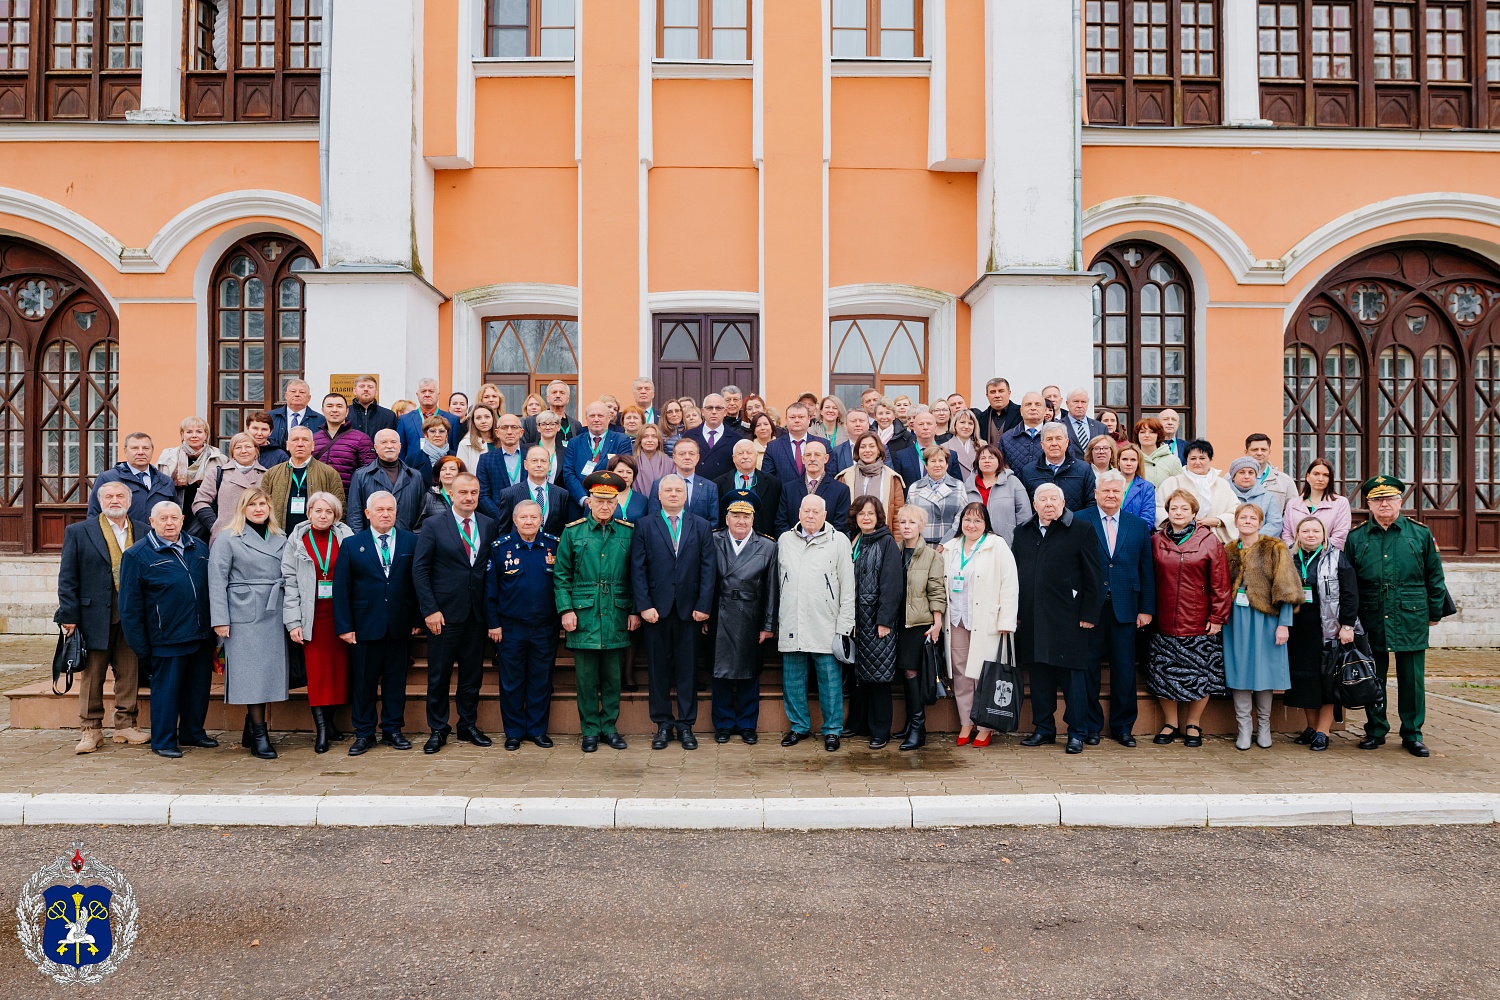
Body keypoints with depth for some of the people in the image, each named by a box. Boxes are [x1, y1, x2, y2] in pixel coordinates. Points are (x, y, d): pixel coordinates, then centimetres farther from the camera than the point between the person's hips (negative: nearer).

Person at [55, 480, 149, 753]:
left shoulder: (144, 533, 8)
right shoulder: (78, 532, 2)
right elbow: (67, 577, 0)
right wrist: (69, 615, -6)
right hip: (95, 616, -2)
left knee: (129, 673, 7)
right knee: (92, 675, 6)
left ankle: (125, 726, 17)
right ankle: (90, 730, 15)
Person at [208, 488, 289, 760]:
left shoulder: (280, 539, 13)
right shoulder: (228, 539, 0)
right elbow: (217, 580, -4)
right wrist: (220, 619, -10)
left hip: (273, 615, 5)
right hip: (244, 615, -5)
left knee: (269, 671, 5)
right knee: (251, 672, -5)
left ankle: (251, 732, 16)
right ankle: (259, 735, 0)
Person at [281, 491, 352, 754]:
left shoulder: (345, 537, 5)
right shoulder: (297, 541, 5)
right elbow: (289, 582, 2)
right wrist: (293, 621, -5)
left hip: (340, 613, 1)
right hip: (313, 616, -1)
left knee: (340, 667, 2)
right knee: (316, 670, -4)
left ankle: (329, 720, 15)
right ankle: (321, 728, 1)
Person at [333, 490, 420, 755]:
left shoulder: (411, 542, 4)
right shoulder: (351, 544, 3)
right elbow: (341, 588, 0)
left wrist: (417, 619, -1)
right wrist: (344, 626, -5)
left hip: (400, 626, 1)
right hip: (365, 625, -1)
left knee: (396, 680, 8)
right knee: (363, 681, 6)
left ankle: (392, 730, 20)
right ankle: (363, 733, 17)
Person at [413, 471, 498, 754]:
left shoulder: (489, 525, 6)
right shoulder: (433, 525, -2)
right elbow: (420, 569, -5)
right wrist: (430, 609, -11)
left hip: (477, 614, 3)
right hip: (444, 613, -3)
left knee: (472, 673, 11)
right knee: (439, 675, 5)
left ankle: (468, 725, 25)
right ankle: (437, 729, 18)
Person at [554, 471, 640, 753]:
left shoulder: (628, 532, 4)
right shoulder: (572, 532, 2)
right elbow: (561, 576, 2)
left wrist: (635, 611, 1)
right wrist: (566, 610, -6)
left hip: (616, 617, 1)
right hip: (583, 616, -1)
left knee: (612, 676, 9)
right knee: (586, 677, 5)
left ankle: (609, 727, 22)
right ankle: (590, 731, 17)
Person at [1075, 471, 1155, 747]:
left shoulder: (1139, 525, 10)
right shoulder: (1080, 522, 1)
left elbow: (1147, 570, 9)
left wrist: (1147, 608, 3)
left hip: (1125, 608, 2)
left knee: (1124, 670, 7)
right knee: (1089, 668, 5)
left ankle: (1122, 726, 21)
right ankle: (1091, 726, 18)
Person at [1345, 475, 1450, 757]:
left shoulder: (1420, 534, 3)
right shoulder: (1356, 538, 3)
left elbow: (1435, 576, 8)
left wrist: (1435, 612, 7)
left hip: (1412, 620, 0)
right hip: (1372, 620, 0)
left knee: (1412, 678, 5)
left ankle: (1412, 735, 17)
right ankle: (1375, 731, 20)